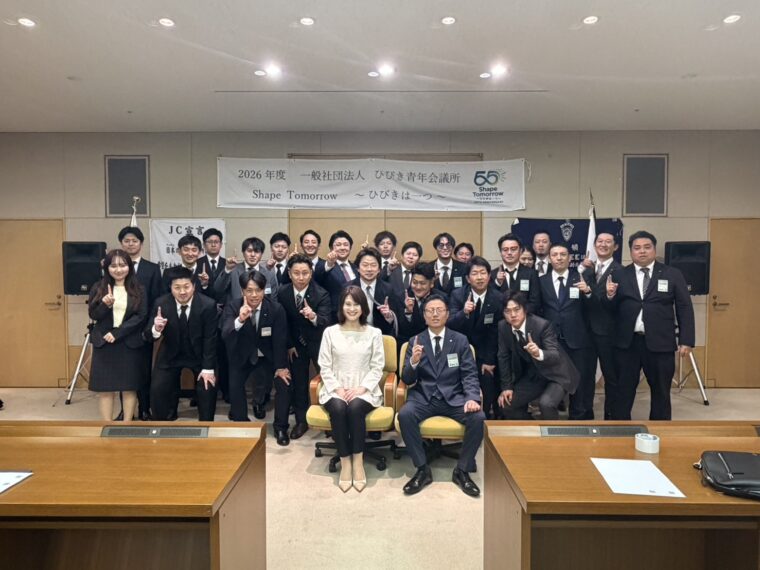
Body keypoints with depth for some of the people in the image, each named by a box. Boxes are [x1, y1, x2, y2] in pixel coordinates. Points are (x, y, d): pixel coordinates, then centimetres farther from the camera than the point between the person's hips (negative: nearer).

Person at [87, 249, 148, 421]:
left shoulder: (138, 290, 1)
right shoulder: (98, 288, 4)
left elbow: (141, 316, -6)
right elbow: (93, 315, -2)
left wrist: (117, 333, -14)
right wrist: (105, 305, -23)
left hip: (130, 344, -1)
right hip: (104, 344, 1)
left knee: (129, 386, 5)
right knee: (105, 387, 3)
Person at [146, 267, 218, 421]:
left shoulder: (208, 305, -21)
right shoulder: (161, 303, -17)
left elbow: (210, 339, -14)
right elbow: (148, 336, -15)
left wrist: (208, 368, -16)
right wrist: (156, 329, -40)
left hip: (199, 354, -1)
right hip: (170, 354, 1)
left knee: (208, 389, -10)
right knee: (157, 391, -7)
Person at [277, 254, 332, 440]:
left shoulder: (321, 294, -24)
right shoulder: (282, 293, -13)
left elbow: (326, 321, -34)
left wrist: (314, 317, -55)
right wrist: (289, 345, -1)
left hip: (318, 343, -3)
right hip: (296, 344, 3)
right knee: (298, 383, 10)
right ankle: (301, 421, 24)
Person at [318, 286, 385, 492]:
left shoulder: (374, 333, 5)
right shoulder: (330, 332, 5)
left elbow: (377, 367, 2)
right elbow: (324, 367, 4)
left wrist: (361, 388, -13)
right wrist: (337, 389, -10)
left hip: (364, 390, 0)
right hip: (336, 389, 1)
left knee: (355, 407, -33)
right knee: (338, 408, -32)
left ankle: (358, 462, -18)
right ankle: (345, 462, -18)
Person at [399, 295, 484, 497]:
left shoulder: (461, 340, 5)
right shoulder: (415, 342, 4)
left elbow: (470, 374, 0)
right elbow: (407, 380, 0)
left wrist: (472, 398, -20)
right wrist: (413, 362, -22)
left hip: (454, 397, 0)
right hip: (424, 397, 0)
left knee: (478, 418, -27)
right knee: (405, 414, -30)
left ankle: (462, 470, -6)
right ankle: (423, 469, -12)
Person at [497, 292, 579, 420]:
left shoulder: (542, 325, -26)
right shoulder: (503, 327, -11)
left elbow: (556, 356, -31)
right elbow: (504, 357, -1)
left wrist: (539, 353, -53)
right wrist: (507, 386, -5)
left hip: (556, 375, -5)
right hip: (532, 376, 6)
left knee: (546, 404, -31)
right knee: (505, 405, -2)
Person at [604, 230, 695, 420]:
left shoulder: (673, 275, 2)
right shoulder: (619, 275, 4)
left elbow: (685, 309, 1)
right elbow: (612, 309, 4)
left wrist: (686, 341, -5)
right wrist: (610, 296, -18)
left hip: (660, 343, 0)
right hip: (627, 342, 0)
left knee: (661, 392, 13)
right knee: (623, 391, 10)